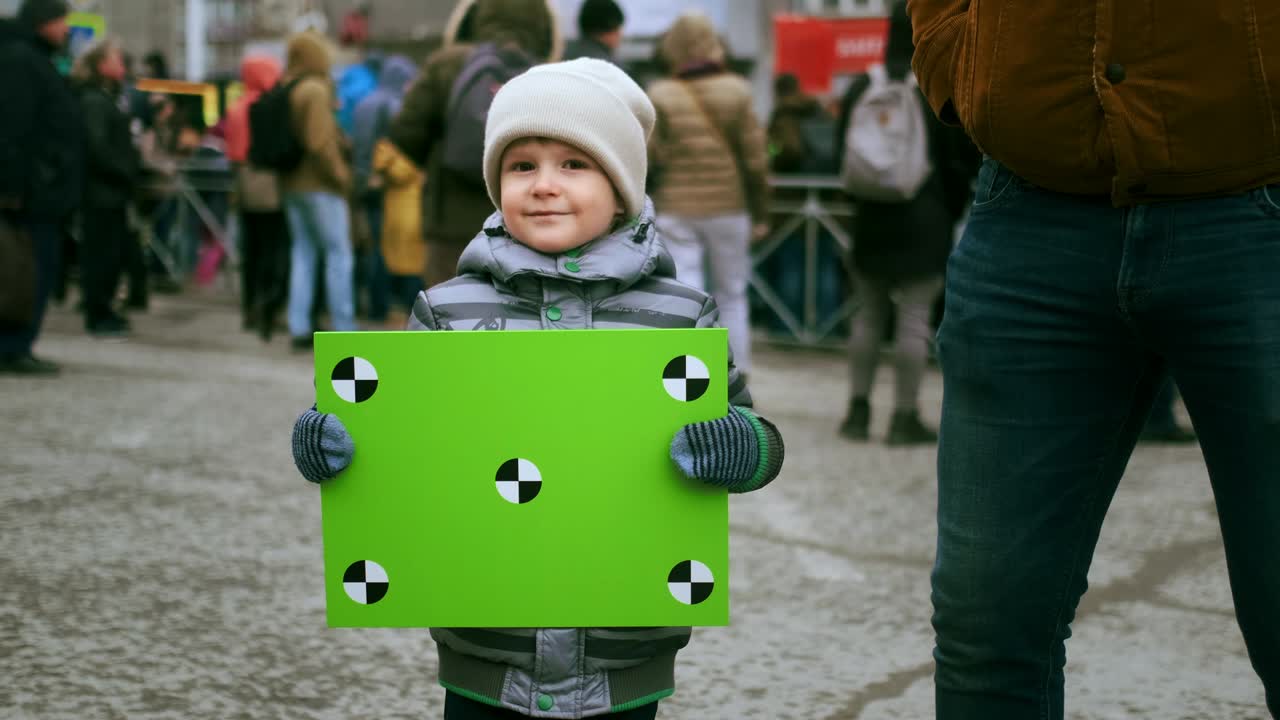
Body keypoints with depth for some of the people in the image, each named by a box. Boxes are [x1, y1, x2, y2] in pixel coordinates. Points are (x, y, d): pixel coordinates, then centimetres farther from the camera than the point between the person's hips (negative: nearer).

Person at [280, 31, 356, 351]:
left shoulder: (283, 90, 8)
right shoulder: (316, 90, -15)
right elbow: (319, 142, -22)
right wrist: (340, 173, -12)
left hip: (291, 182, 8)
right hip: (319, 184, -8)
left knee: (303, 253, 11)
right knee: (338, 253, 0)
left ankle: (299, 328, 10)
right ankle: (343, 328, 1)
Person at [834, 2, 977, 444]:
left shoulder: (862, 88, 5)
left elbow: (843, 154, 10)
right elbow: (963, 159, -7)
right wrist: (952, 209, 8)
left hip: (871, 217, 5)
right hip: (925, 219, -4)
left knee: (868, 315, 14)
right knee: (915, 317, -1)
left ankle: (858, 410, 15)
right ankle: (905, 417, 0)